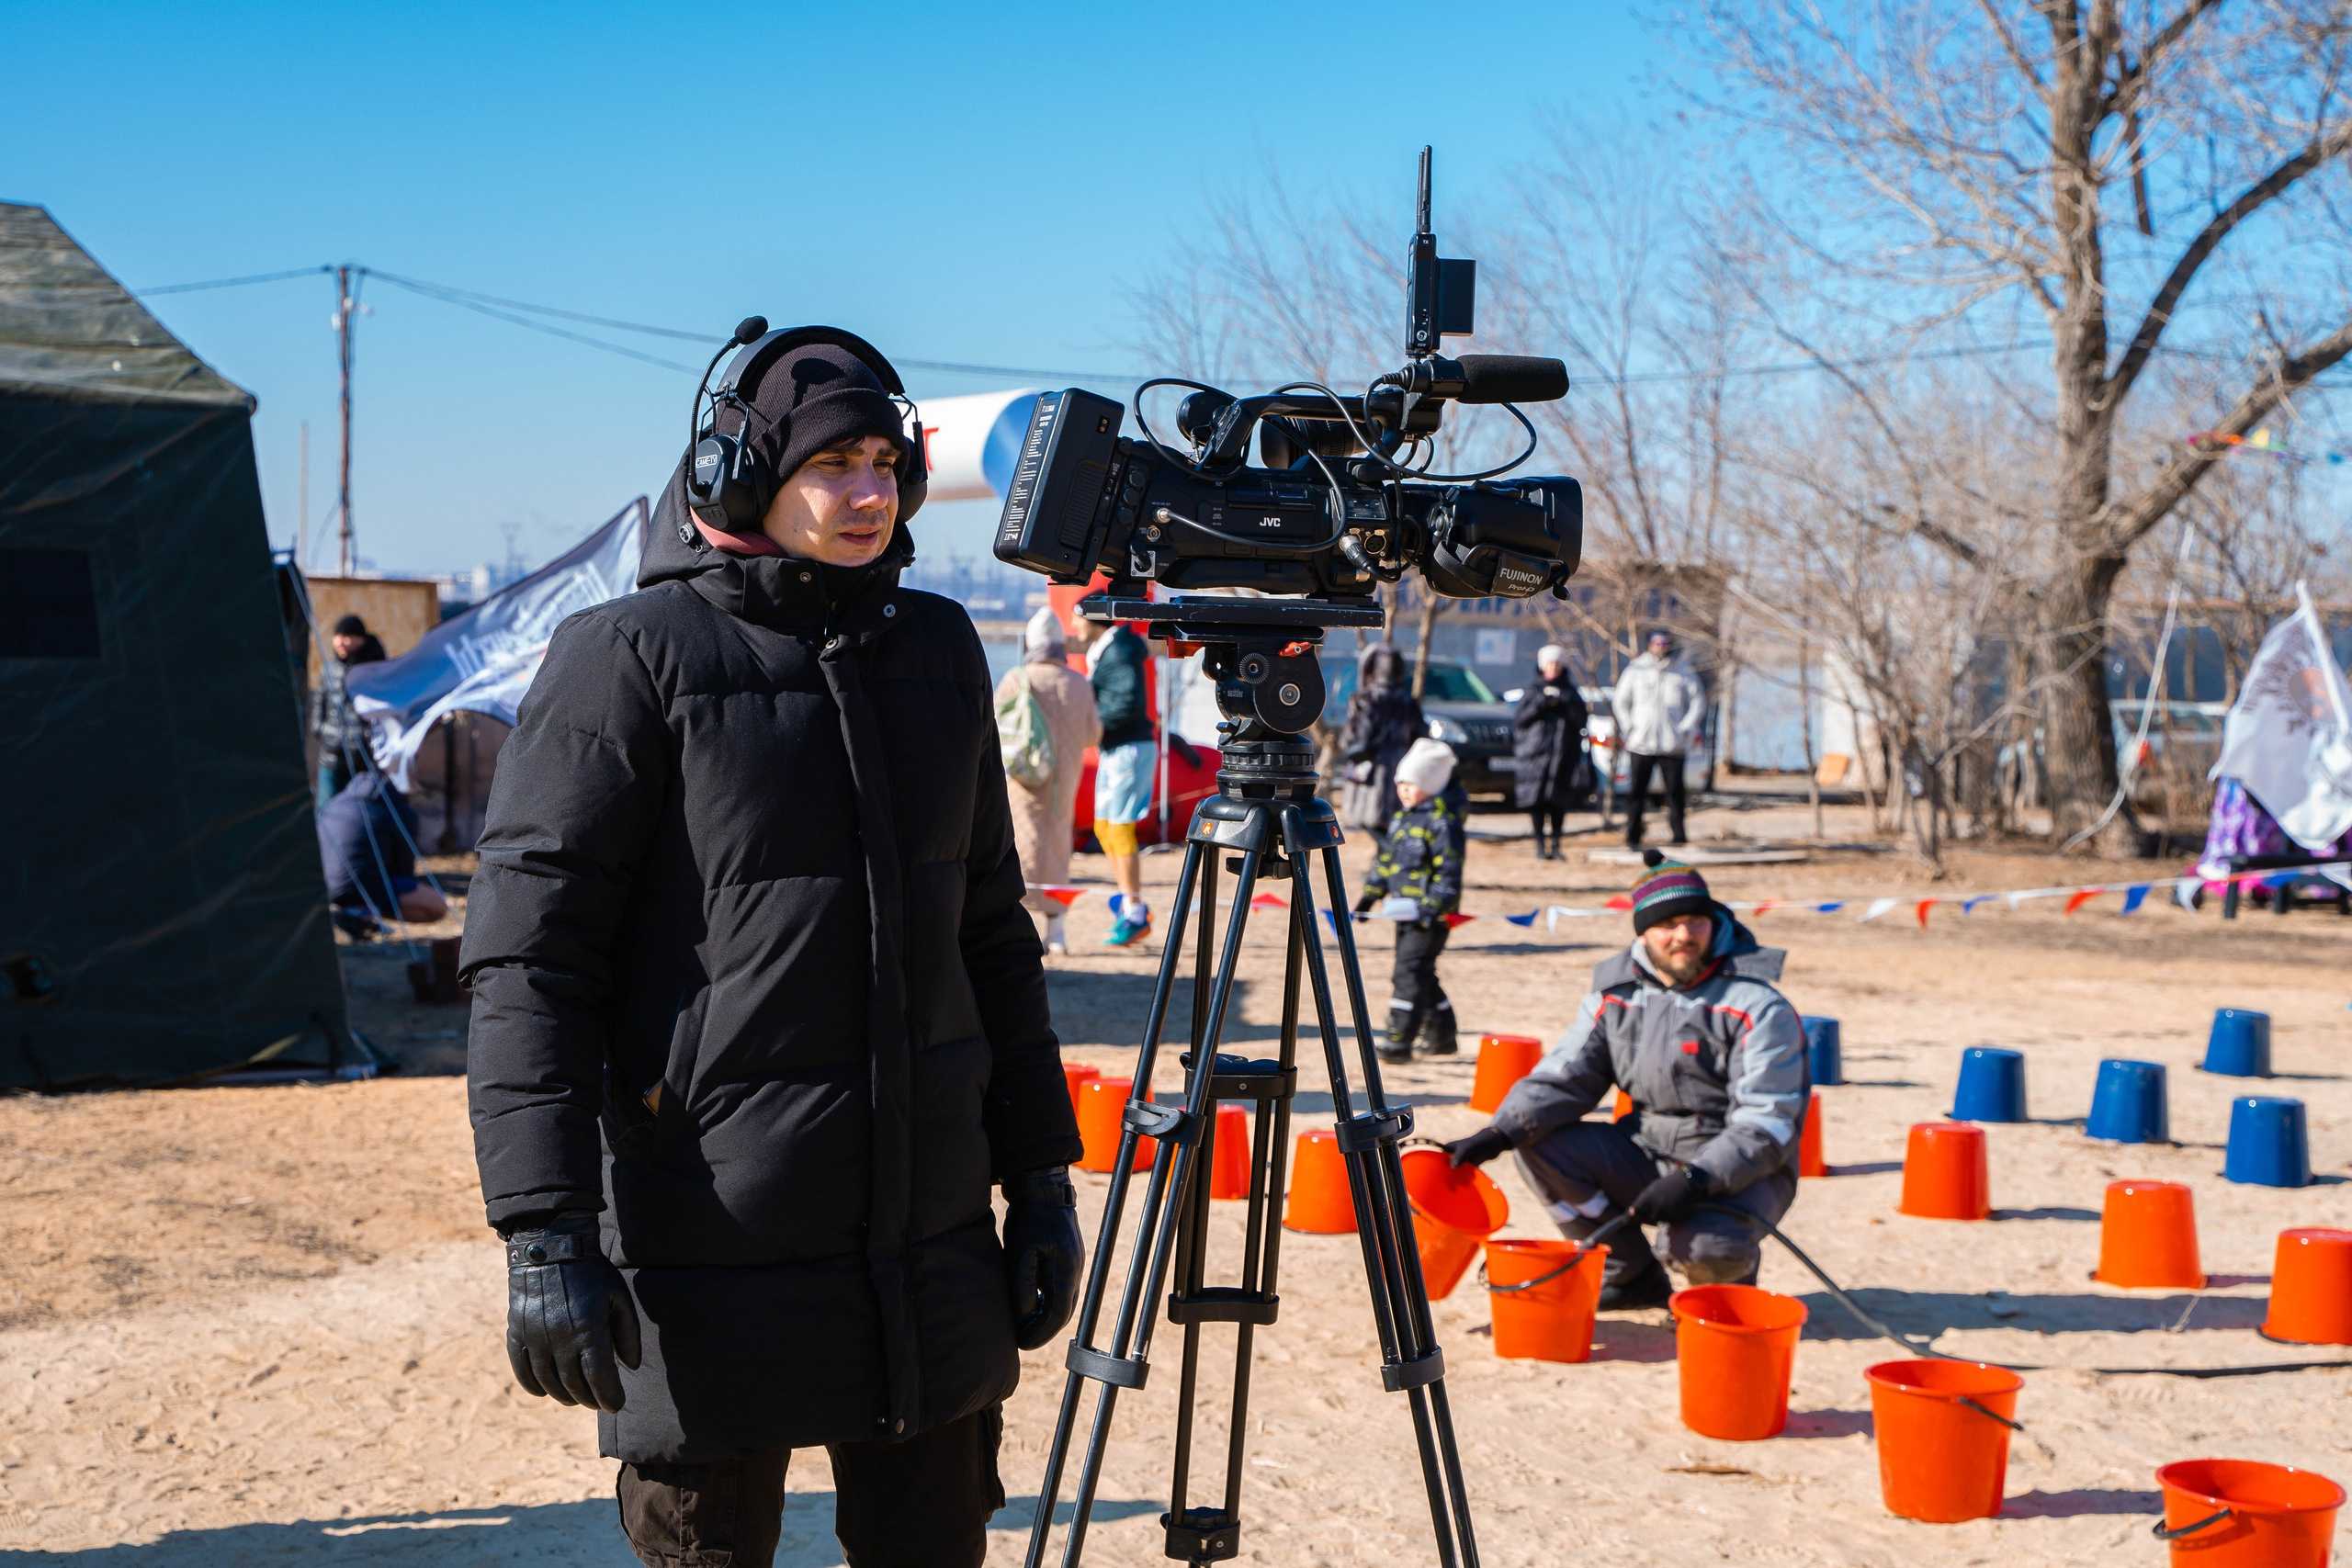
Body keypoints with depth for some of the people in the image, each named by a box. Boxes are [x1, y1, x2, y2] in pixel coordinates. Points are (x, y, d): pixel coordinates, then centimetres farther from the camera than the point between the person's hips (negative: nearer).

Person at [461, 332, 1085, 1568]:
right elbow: (526, 955, -11)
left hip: (929, 1253, 6)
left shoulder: (937, 649, 11)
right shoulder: (632, 657, -7)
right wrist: (545, 1232, -18)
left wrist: (1039, 1172, 13)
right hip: (712, 1255, -5)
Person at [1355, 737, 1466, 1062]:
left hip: (1430, 915, -9)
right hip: (1404, 912, 9)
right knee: (1421, 975, 16)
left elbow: (1449, 871, -18)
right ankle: (1442, 1035, 29)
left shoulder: (1443, 822, -13)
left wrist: (1433, 907, -24)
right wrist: (1370, 894, 20)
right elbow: (1385, 859, 23)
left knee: (1409, 972, -13)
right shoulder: (1401, 818, 15)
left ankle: (1399, 1040, -13)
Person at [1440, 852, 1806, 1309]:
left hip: (1741, 1171, -5)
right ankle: (1632, 1274, 4)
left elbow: (1765, 1127, -20)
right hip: (1648, 1154, 5)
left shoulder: (1760, 1008, -14)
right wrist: (1499, 1133, -20)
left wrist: (1695, 1180, -34)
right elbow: (1561, 1078, -2)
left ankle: (1727, 1273, 6)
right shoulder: (1616, 996, 1)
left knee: (1708, 1247, -37)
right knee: (1541, 1148, -13)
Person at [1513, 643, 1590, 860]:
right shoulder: (1532, 690, 10)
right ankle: (1540, 844, 0)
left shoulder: (1570, 691, 13)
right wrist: (1539, 704, -10)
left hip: (1564, 752, 1)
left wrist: (1566, 706, -11)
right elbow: (1520, 719, 2)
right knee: (1537, 800, -7)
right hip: (1536, 751, -1)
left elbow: (1581, 720, 4)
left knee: (1559, 801, -3)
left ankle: (1555, 843, 3)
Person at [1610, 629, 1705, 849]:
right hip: (1640, 744, 0)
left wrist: (1685, 729, -2)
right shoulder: (1635, 670, 8)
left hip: (1673, 746, 0)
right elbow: (1620, 701, 13)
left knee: (1675, 791, -2)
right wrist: (1629, 728, 1)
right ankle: (1632, 837, 1)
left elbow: (1698, 703, 10)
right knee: (1636, 791, -3)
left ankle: (1679, 836, 4)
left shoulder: (1683, 673, 8)